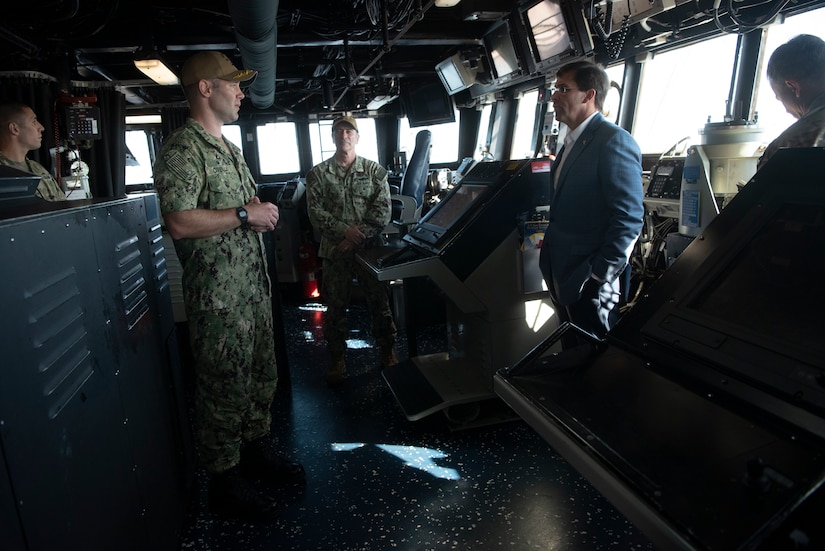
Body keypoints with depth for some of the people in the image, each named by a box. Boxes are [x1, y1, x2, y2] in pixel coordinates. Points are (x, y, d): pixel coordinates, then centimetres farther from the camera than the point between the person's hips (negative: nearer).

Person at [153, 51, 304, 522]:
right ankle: (226, 483, 19)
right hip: (218, 294, -9)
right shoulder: (182, 150, -13)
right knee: (224, 389, 2)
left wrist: (263, 212, 10)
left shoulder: (230, 149, 18)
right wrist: (244, 215, -18)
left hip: (255, 284, 9)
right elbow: (180, 222, -24)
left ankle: (258, 452, 37)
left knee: (262, 376, 18)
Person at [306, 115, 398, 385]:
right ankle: (337, 358, 22)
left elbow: (383, 210, -3)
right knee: (335, 305, 8)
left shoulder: (375, 170, 4)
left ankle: (388, 351, 24)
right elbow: (315, 212, -5)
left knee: (380, 301, 6)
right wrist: (346, 231, -16)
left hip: (370, 248, 0)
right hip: (334, 251, 0)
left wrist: (360, 236, -15)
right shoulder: (318, 174, 5)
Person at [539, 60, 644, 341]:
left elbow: (629, 218, -22)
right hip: (563, 280, 9)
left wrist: (599, 276, -21)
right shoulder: (571, 142, 13)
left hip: (589, 286, -8)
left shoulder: (614, 141, -17)